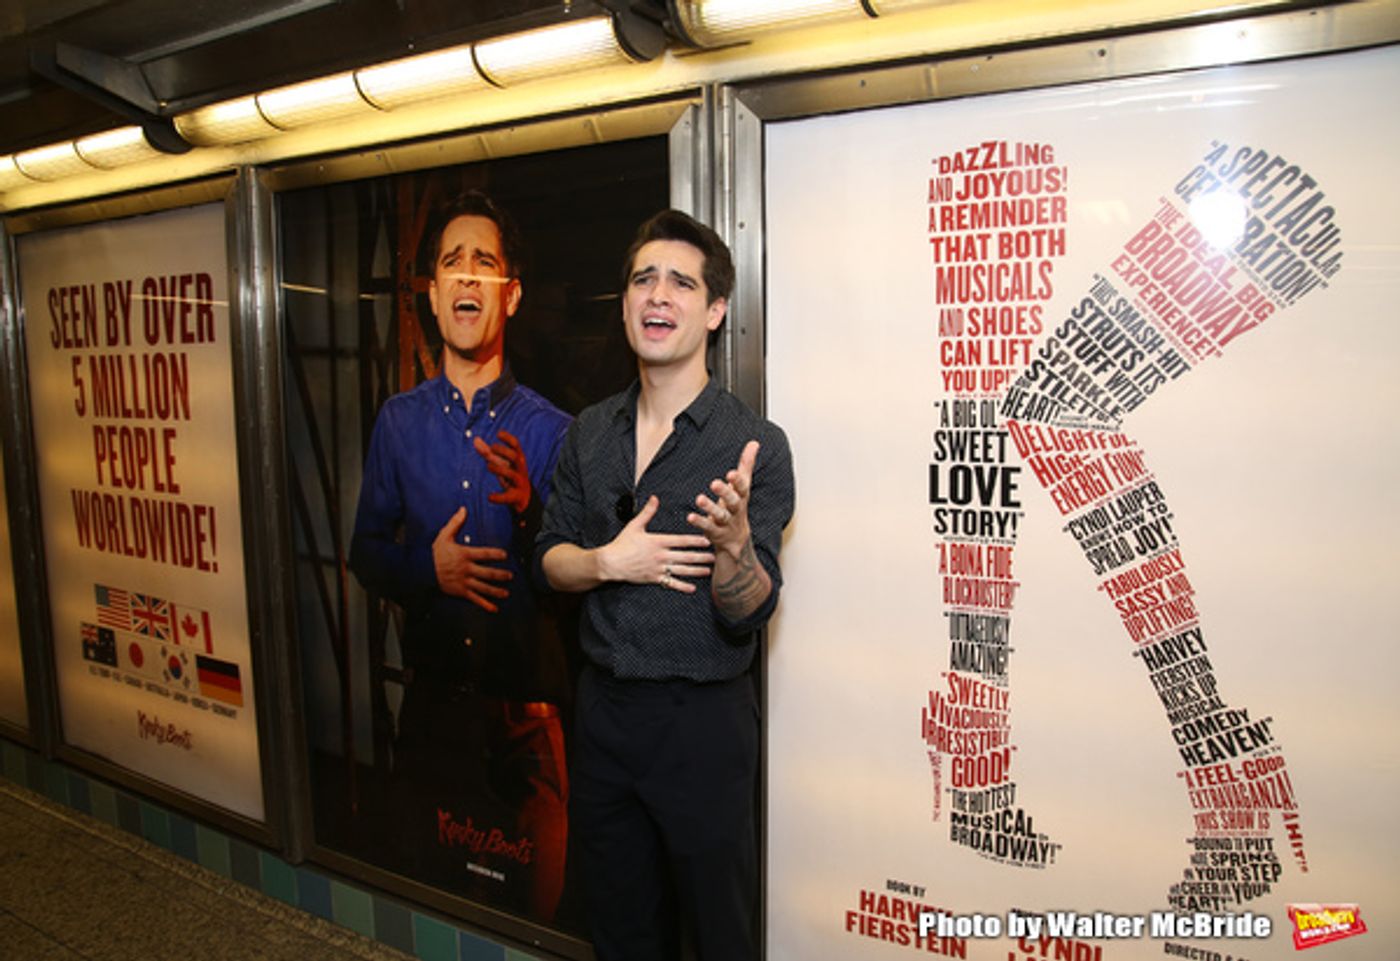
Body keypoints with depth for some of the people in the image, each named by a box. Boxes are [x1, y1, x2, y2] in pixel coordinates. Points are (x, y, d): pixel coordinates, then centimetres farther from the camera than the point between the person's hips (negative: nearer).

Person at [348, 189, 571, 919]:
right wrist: (429, 568, -13)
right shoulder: (399, 420, 3)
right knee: (428, 898, 21)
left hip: (525, 713, -2)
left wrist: (529, 508, -28)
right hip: (429, 701, 3)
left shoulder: (551, 429, -7)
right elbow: (365, 552, 7)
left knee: (530, 901, 13)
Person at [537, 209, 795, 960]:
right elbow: (550, 556, 7)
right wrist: (608, 563, -14)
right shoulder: (590, 433, 3)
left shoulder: (754, 445, -13)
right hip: (603, 707, 5)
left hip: (701, 720, -4)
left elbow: (747, 615, -15)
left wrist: (734, 545, -35)